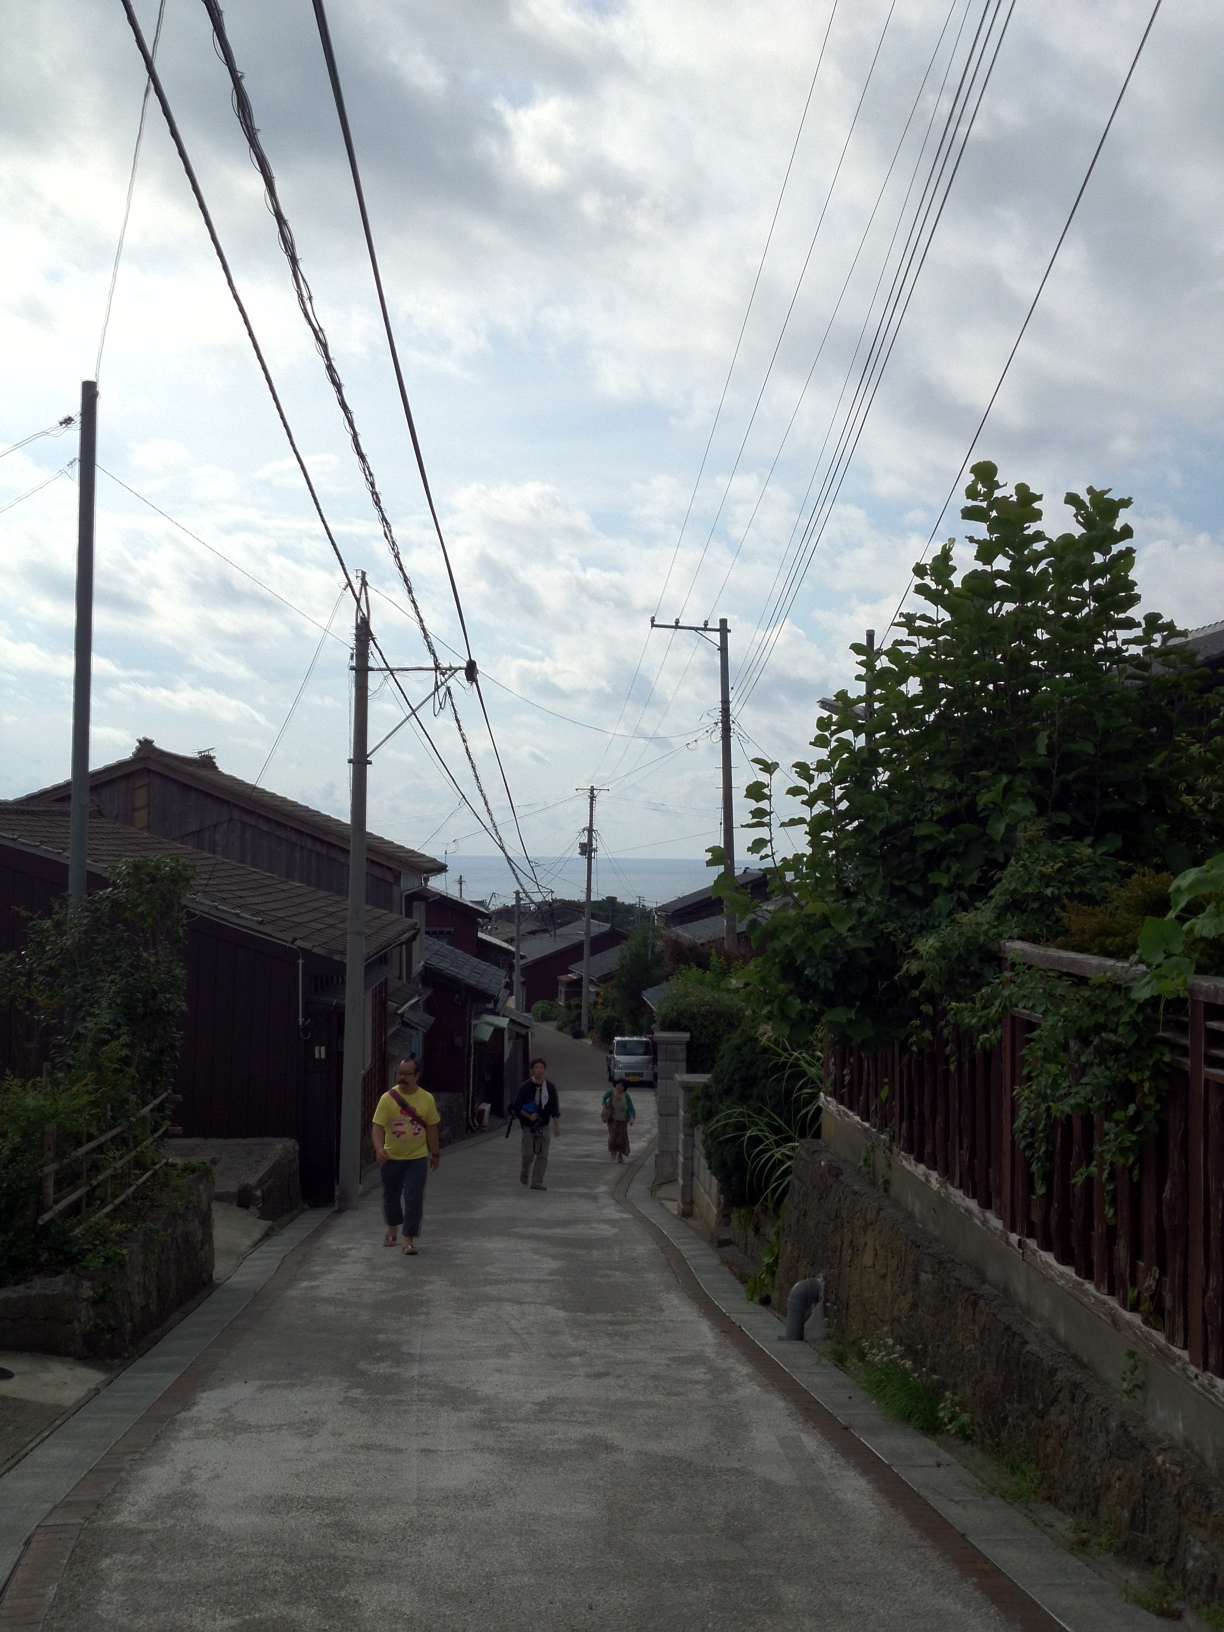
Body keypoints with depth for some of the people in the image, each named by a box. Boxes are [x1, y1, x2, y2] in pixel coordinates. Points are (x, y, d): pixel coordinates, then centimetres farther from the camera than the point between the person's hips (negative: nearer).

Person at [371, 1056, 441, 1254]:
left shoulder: (426, 1099, -3)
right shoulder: (388, 1098, -8)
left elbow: (431, 1127, 6)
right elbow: (377, 1126, -12)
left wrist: (435, 1154, 10)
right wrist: (379, 1149, -29)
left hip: (417, 1158, -1)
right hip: (392, 1158, 1)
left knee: (414, 1198, -9)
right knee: (391, 1196, 16)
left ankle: (409, 1240, -5)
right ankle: (392, 1230, 41)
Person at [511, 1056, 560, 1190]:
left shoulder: (550, 1087, 2)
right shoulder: (526, 1087, -7)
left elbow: (554, 1107, 8)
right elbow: (517, 1106, -6)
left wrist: (556, 1125, 4)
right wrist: (529, 1116, -20)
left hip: (543, 1126, 2)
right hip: (529, 1127, -2)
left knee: (542, 1155, -3)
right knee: (528, 1154, -1)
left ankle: (537, 1182, 3)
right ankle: (524, 1174, 29)